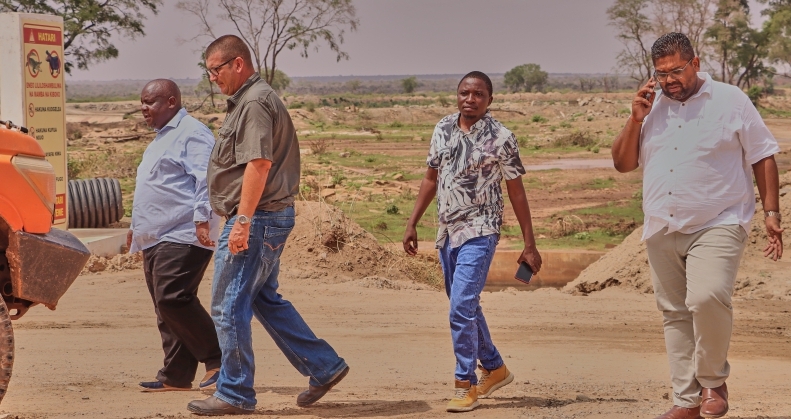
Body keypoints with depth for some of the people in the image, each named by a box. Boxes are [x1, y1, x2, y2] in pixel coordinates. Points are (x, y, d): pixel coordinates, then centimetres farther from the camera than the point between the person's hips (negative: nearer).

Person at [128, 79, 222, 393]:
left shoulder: (191, 134, -8)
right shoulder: (162, 138, 24)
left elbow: (205, 181, -19)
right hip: (156, 238, 11)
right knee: (165, 307, 8)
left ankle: (218, 360, -11)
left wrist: (202, 219, -28)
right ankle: (176, 376, 10)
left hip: (182, 236, -11)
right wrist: (138, 225, 31)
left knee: (173, 299, -18)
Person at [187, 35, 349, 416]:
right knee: (264, 300, 18)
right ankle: (324, 367, 20)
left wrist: (243, 221, -27)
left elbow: (258, 163, -24)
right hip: (268, 218, 11)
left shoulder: (255, 103, -15)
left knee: (229, 307, -4)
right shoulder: (247, 101, 18)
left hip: (255, 219, -11)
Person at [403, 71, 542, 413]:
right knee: (465, 308, 16)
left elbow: (516, 192, -5)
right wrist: (412, 223, 13)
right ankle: (495, 369, 34)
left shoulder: (500, 138, -9)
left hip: (479, 233, -7)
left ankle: (465, 385, -6)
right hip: (447, 232, 7)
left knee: (462, 308, -16)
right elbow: (431, 178, 16)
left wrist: (529, 245, -6)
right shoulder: (443, 129, 6)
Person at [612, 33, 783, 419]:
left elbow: (763, 157, 2)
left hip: (716, 227, -5)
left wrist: (771, 212, -5)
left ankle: (712, 381, -7)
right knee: (675, 315, 8)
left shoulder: (730, 101, -1)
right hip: (662, 231, 5)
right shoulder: (652, 108, 12)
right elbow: (622, 163, 12)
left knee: (707, 297, -27)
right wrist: (636, 120, -2)